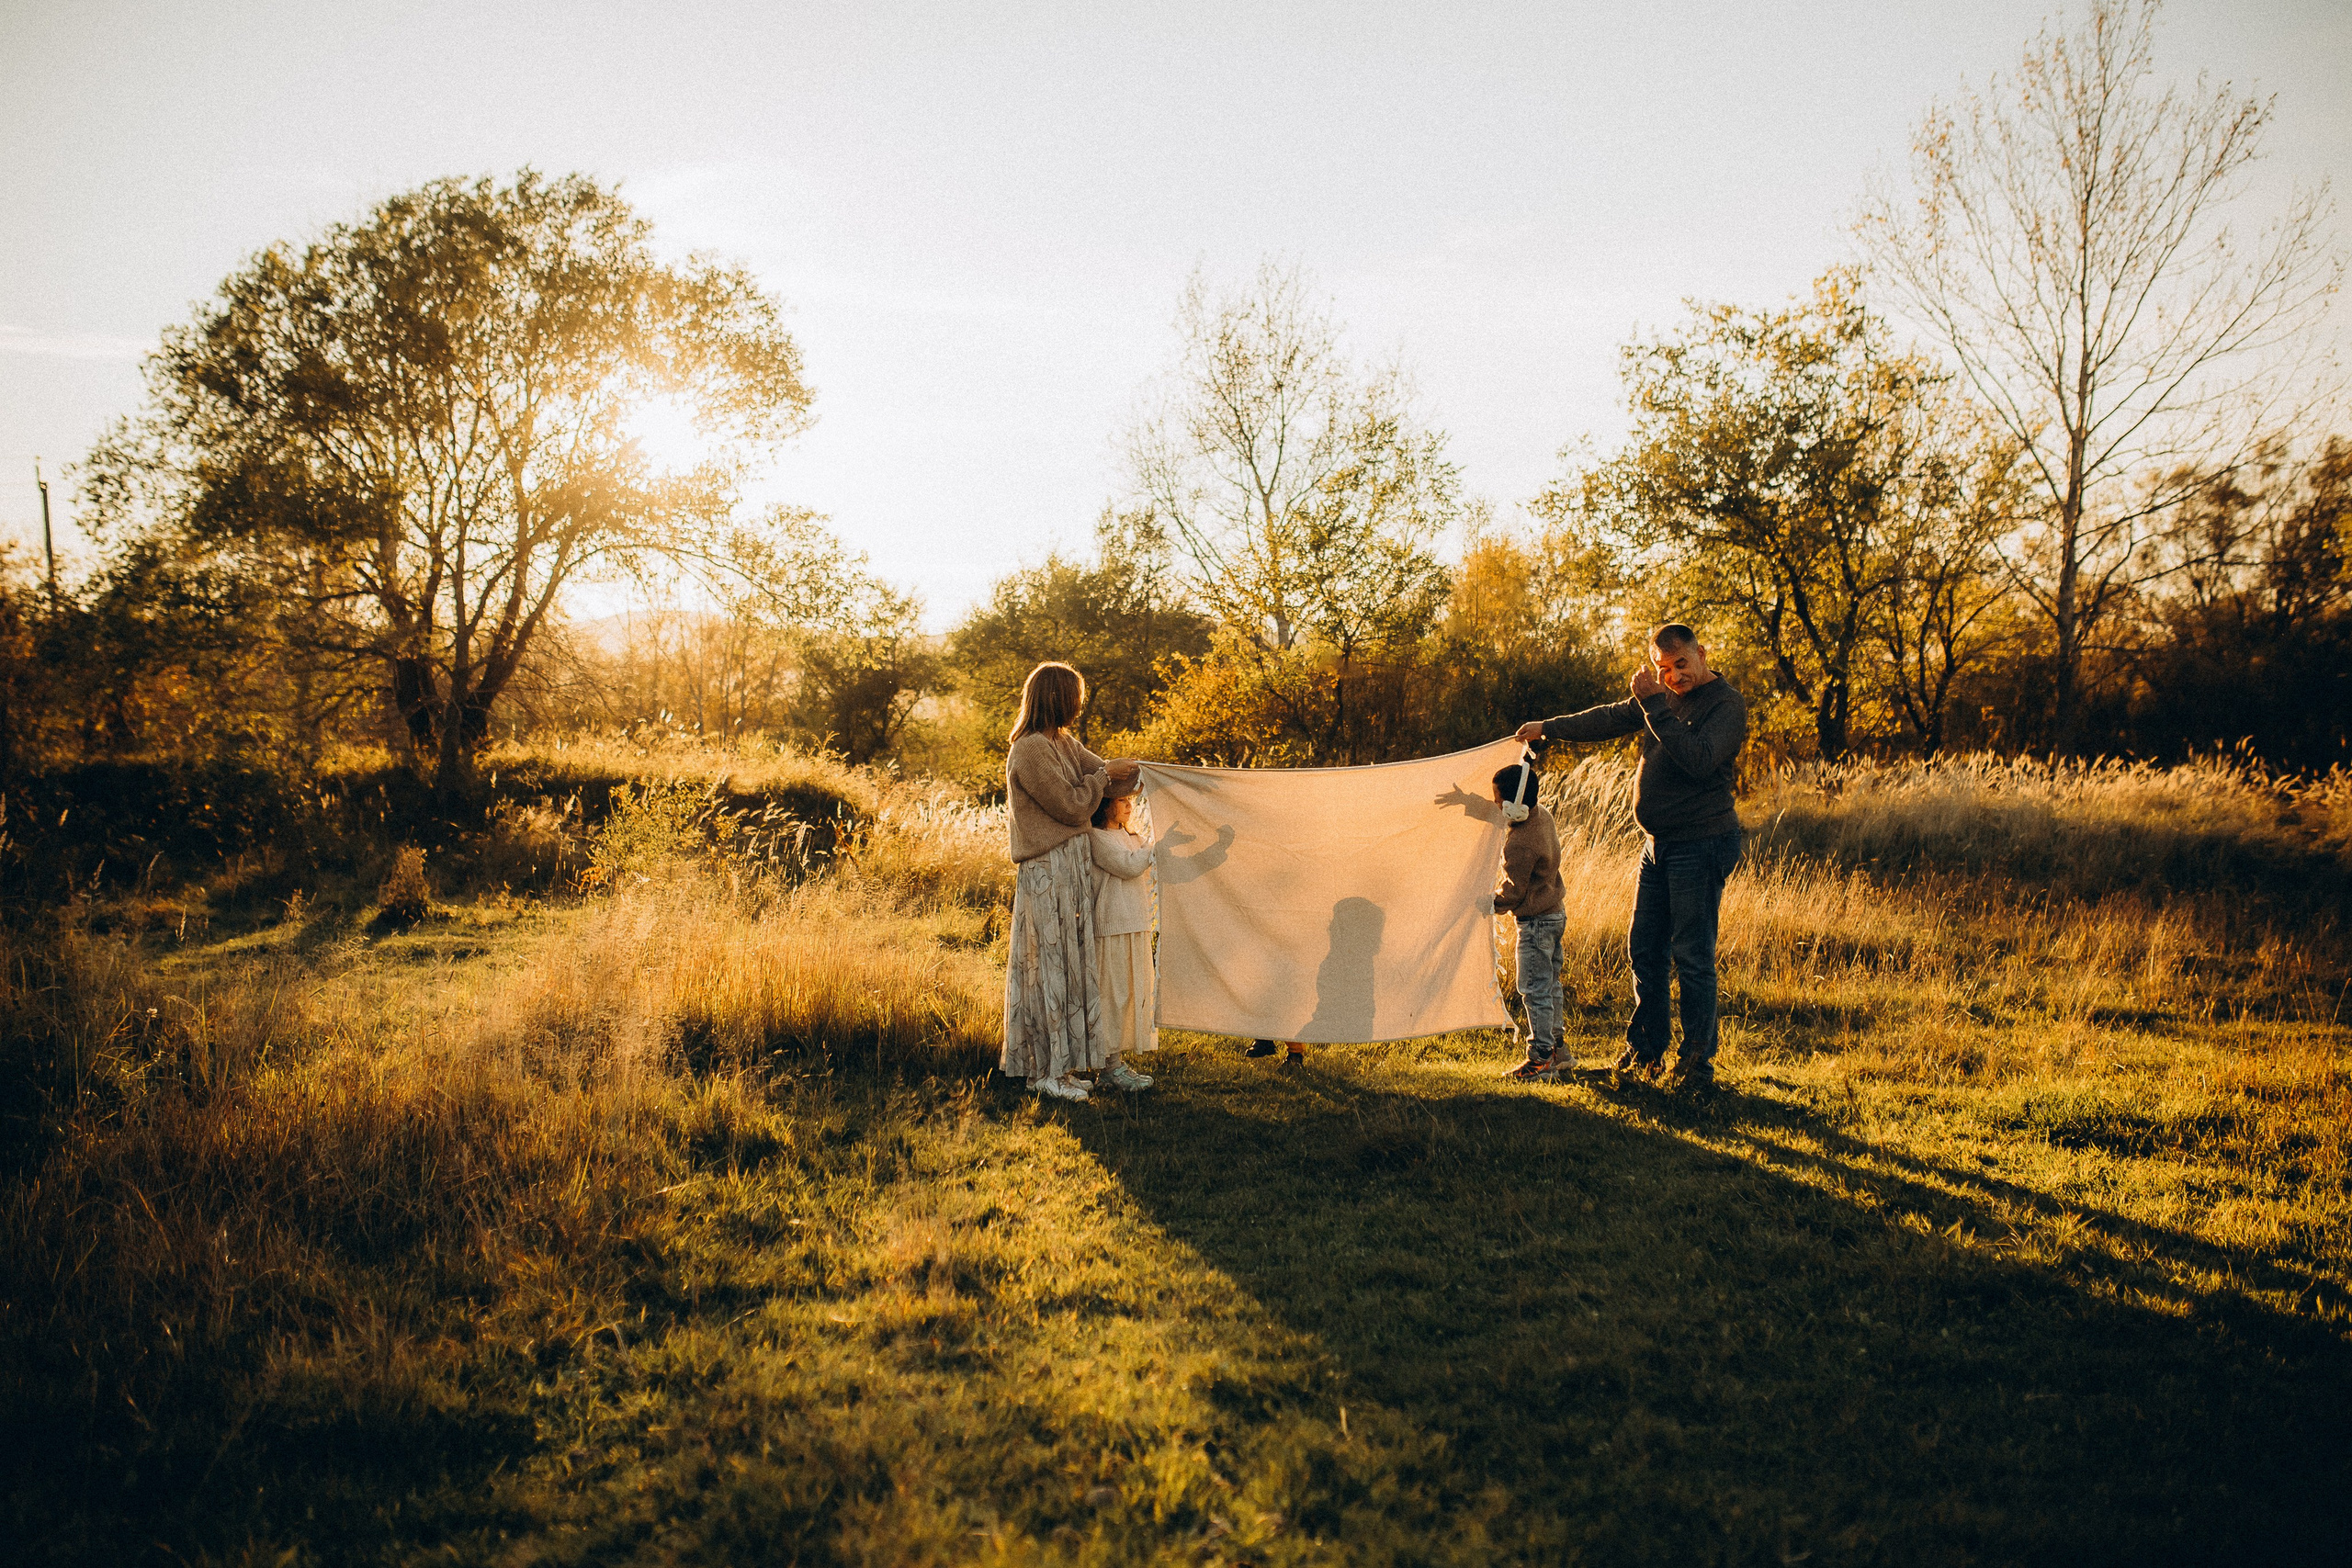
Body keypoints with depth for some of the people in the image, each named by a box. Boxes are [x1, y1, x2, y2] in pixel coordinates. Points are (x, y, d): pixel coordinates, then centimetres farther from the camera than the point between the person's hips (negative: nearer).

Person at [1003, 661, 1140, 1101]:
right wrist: (1102, 777, -3)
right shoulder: (1030, 751, -16)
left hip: (1073, 867, 9)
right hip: (1048, 871, -9)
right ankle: (1047, 1070, 5)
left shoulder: (1065, 744, 13)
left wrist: (1123, 772, -7)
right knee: (1051, 964, -3)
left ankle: (1062, 1062, 20)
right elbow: (1071, 805, -15)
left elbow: (1111, 776, 11)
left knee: (1070, 962, 12)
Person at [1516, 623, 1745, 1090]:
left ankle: (1698, 1060, 5)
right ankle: (1646, 1050, 24)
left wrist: (1655, 705, -26)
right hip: (1658, 842, 8)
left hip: (1701, 845, -8)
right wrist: (1548, 728, 28)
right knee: (1644, 948, 12)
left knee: (1691, 956, -5)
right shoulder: (1665, 697, 11)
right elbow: (1609, 719, 24)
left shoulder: (1726, 705, -12)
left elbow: (1698, 760, -27)